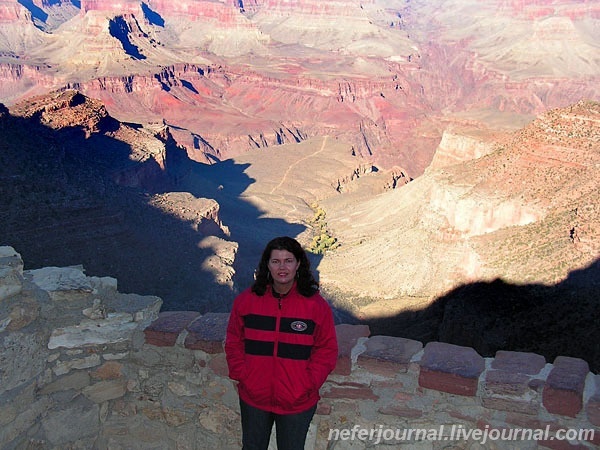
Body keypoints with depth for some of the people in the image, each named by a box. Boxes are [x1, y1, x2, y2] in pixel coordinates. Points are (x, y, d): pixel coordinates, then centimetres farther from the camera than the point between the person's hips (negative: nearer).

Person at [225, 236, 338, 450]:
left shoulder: (316, 305, -11)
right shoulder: (246, 300, -6)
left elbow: (327, 350, -5)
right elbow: (233, 342, 2)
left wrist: (309, 384, -13)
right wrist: (241, 375, -7)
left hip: (297, 403, -1)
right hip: (253, 399, 2)